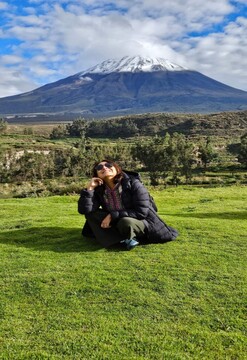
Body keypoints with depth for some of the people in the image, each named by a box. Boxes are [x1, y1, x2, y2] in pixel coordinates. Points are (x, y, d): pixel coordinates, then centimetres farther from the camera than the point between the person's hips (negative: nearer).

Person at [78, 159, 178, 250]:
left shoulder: (133, 183, -18)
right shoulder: (99, 190, -6)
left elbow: (142, 212, -24)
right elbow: (84, 210, -15)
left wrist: (113, 215, -25)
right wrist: (89, 188, -24)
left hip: (142, 223, -5)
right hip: (117, 224, 5)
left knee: (125, 222, -39)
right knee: (91, 213, -15)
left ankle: (129, 237, -5)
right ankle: (122, 239, -21)